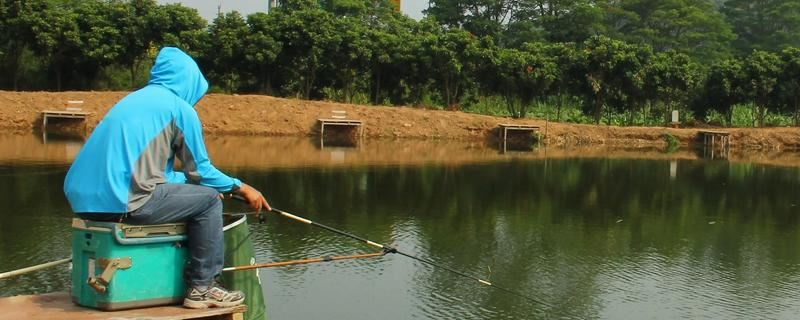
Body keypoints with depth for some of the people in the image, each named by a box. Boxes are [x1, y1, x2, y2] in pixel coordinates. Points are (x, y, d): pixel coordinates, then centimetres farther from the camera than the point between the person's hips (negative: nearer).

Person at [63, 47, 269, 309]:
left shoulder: (132, 100, 24)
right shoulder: (180, 107, 2)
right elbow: (200, 171, 6)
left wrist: (189, 180, 40)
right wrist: (240, 188, 21)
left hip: (84, 200, 9)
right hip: (124, 202, -9)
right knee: (208, 200, 7)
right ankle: (202, 287, 9)